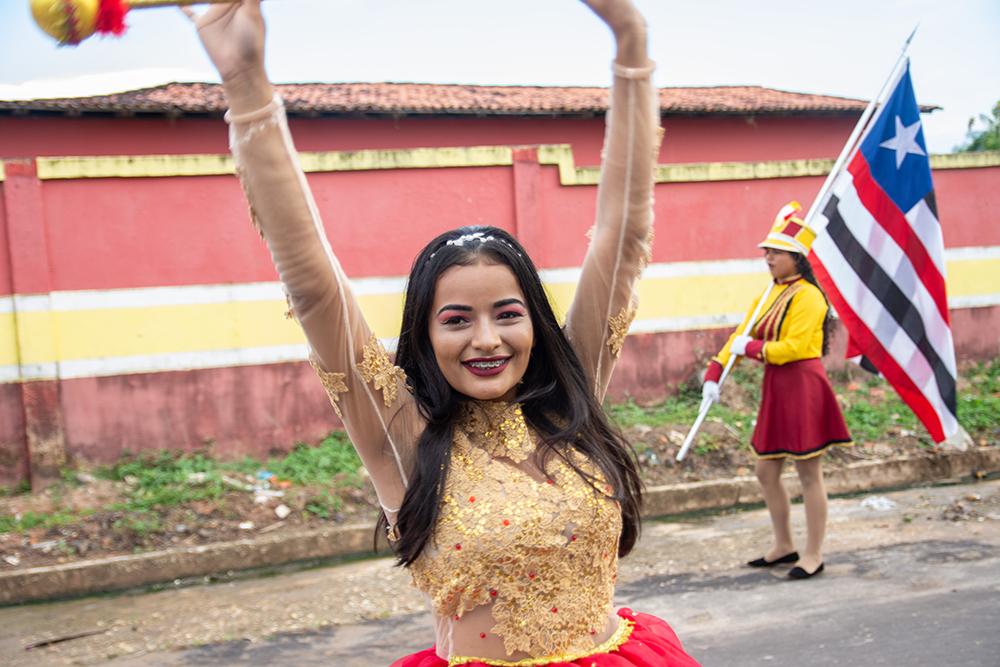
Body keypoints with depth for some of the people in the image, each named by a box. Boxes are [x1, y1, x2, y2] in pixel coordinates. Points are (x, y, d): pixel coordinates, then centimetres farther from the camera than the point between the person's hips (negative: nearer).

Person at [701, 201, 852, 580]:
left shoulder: (807, 296, -13)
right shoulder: (770, 295, 14)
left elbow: (795, 347, -22)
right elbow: (741, 336, 10)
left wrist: (752, 347, -15)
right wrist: (715, 372, -1)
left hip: (803, 388, -9)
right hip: (776, 390, 9)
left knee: (808, 473, 0)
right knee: (766, 471, 14)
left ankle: (813, 555, 11)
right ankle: (784, 545, 29)